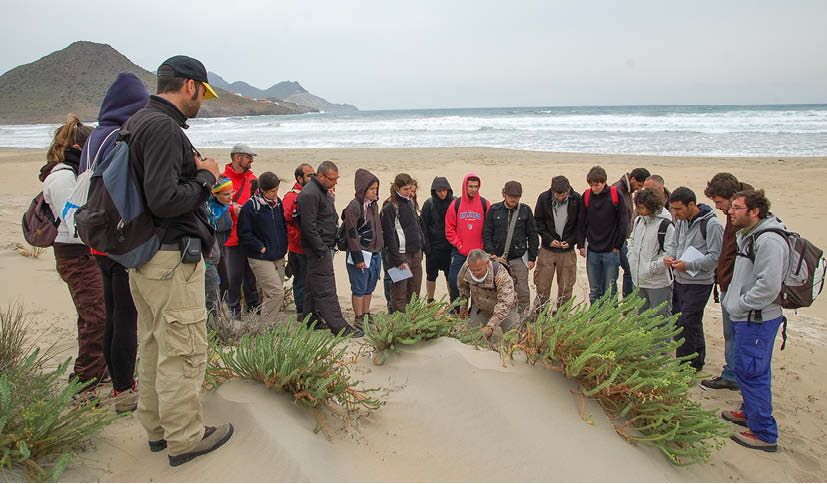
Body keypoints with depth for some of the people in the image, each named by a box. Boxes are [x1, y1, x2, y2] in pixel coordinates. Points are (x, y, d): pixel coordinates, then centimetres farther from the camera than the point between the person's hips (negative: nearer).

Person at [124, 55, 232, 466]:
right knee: (182, 352, 1)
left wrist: (197, 175, 9)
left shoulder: (137, 122, 14)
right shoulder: (163, 127, -17)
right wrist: (206, 175, -10)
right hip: (172, 260, -10)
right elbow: (164, 200, -25)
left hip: (142, 258, 10)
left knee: (153, 347, 18)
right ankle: (184, 439, 13)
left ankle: (158, 428, 32)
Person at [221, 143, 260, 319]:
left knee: (251, 274, 15)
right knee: (234, 276, 2)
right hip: (232, 237, -5)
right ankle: (234, 312, 15)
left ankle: (253, 309, 27)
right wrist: (232, 209, -18)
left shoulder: (252, 179, 12)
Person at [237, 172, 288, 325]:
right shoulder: (250, 207, -12)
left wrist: (283, 247, 10)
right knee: (276, 292, -13)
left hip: (279, 257, 7)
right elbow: (244, 234, -11)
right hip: (261, 259, -7)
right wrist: (261, 248, -11)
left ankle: (268, 325, 22)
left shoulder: (278, 202, 8)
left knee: (272, 294, 11)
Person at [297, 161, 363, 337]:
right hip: (318, 249, -10)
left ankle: (311, 319, 28)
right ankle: (340, 328, -5)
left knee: (313, 286, 18)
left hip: (324, 246, 10)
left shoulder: (323, 191, 14)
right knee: (326, 290, -6)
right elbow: (308, 226, -22)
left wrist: (332, 243, 18)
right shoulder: (310, 194, -18)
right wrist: (322, 250, -19)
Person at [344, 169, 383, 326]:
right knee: (359, 289, 1)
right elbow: (352, 234, -15)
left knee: (369, 288, 15)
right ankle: (359, 320, 9)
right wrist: (358, 258, -17)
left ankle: (367, 316, 25)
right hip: (361, 254, -8)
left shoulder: (373, 205, 12)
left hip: (374, 253, 8)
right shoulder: (354, 207, -13)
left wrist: (380, 249, 18)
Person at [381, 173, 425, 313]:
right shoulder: (389, 207, -12)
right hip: (401, 254, -7)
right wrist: (398, 260, -17)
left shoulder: (410, 202, 12)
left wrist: (422, 243, 14)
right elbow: (389, 235, -15)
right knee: (399, 293, -2)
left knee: (415, 290, 13)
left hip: (415, 253, 8)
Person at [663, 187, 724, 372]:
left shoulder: (711, 224, -16)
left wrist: (688, 265, -21)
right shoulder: (681, 221, 7)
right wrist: (670, 256, -3)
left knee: (687, 324, -7)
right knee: (693, 323, 17)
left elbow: (715, 257, -17)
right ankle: (697, 361, 30)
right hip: (680, 280, 8)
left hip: (699, 282, -8)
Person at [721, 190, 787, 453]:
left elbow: (768, 286, -27)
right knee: (747, 370, 21)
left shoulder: (769, 240, -21)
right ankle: (749, 413, 38)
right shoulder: (748, 235, 13)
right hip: (746, 316, 10)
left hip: (757, 320, -10)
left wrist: (741, 305, -17)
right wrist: (734, 301, 16)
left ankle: (764, 434, 4)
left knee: (750, 372, -5)